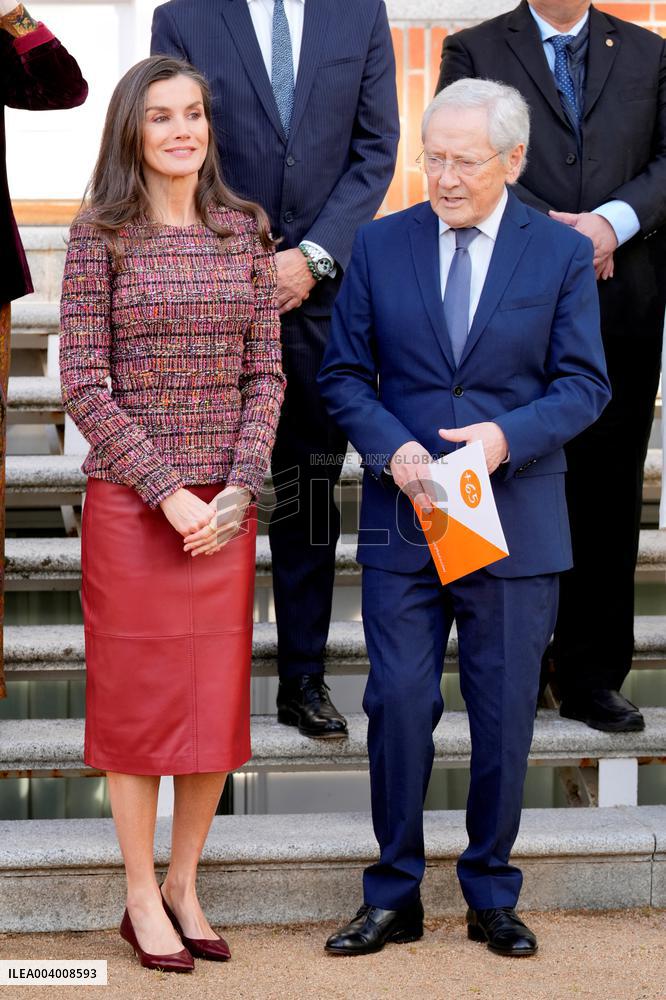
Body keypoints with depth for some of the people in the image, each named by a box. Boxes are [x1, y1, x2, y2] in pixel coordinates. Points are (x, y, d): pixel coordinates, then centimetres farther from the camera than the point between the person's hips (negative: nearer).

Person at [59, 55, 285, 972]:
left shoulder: (246, 232, 6)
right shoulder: (100, 238, -4)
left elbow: (266, 372, 5)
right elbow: (83, 387, -7)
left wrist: (240, 490, -7)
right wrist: (169, 492, -14)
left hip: (225, 507, 3)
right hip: (130, 505, -3)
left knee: (218, 699, 7)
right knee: (135, 696, 5)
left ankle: (185, 885, 23)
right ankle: (142, 898, 18)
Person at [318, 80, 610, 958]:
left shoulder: (562, 253, 1)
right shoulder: (380, 245, 4)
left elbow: (583, 385, -1)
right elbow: (344, 374, 4)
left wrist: (506, 436, -19)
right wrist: (395, 450, -13)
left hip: (514, 517, 0)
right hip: (402, 516, 1)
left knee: (505, 714, 7)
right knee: (398, 705, 1)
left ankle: (492, 895, 23)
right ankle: (394, 896, 15)